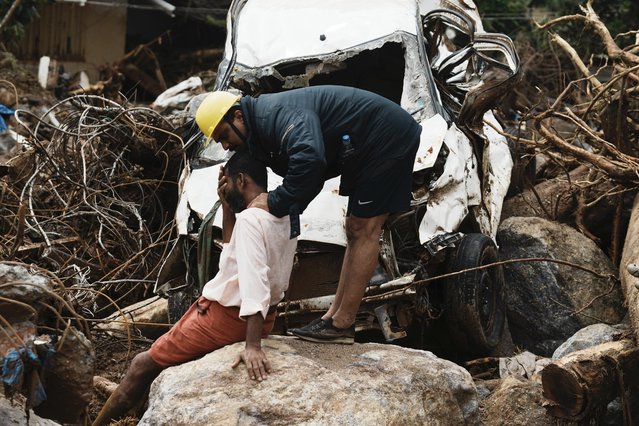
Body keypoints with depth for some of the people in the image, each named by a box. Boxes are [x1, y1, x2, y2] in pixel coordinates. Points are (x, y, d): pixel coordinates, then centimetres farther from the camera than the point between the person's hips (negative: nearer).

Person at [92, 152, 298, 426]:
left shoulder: (251, 218, -23)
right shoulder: (281, 215, 6)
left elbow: (255, 280, -34)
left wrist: (253, 346, -40)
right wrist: (227, 207, 6)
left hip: (227, 318, -9)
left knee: (143, 365, 2)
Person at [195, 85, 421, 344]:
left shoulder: (277, 114, -25)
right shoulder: (263, 129, 8)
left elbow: (309, 158, -44)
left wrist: (275, 203, -31)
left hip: (387, 138, -11)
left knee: (363, 230, -9)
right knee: (356, 231, 11)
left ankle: (341, 324, -6)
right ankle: (333, 317, 15)